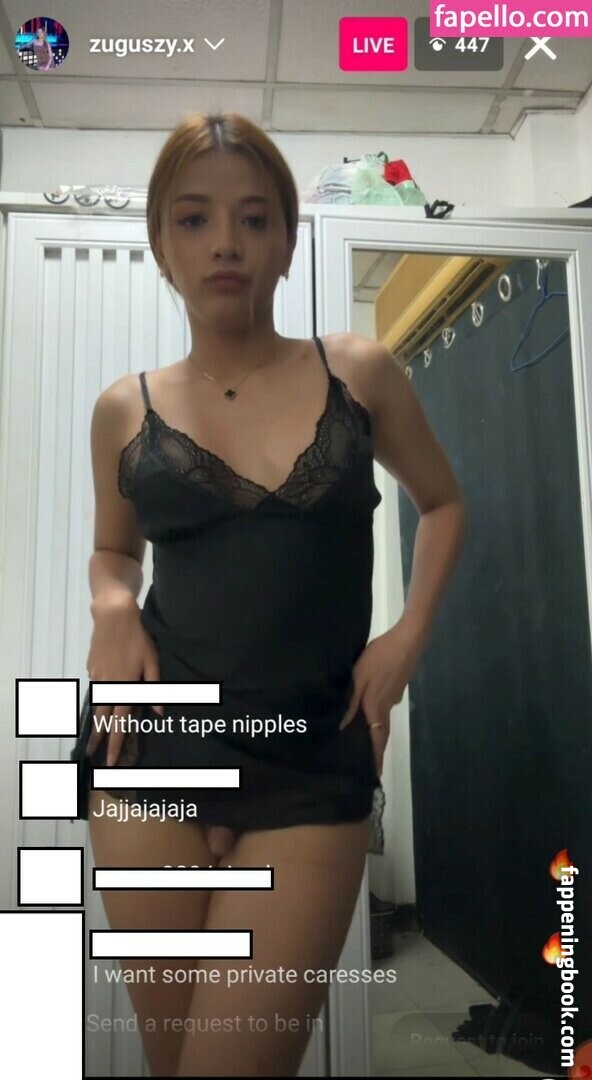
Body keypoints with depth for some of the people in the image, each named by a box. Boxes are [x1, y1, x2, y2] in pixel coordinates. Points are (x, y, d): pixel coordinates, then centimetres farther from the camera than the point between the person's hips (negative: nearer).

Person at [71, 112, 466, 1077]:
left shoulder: (360, 373, 2)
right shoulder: (125, 409, 3)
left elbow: (444, 501, 15)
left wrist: (409, 636, 1)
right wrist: (112, 611, -4)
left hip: (315, 761, -1)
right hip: (158, 744, 2)